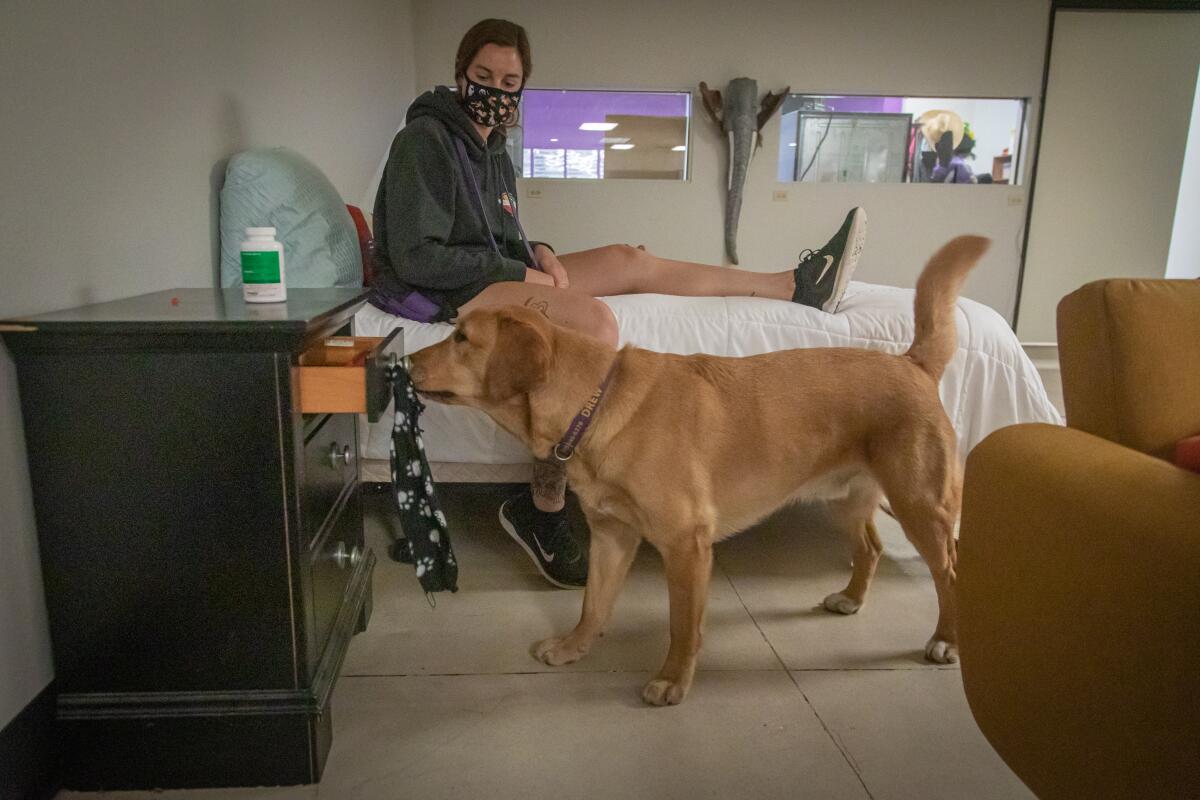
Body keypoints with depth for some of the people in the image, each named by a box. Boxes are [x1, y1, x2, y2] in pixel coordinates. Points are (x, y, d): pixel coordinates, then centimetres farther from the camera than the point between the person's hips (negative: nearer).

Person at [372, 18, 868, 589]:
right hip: (442, 293, -9)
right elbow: (415, 258, -19)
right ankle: (541, 512, -25)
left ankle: (796, 286, 6)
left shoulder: (490, 148, 15)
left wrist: (535, 252, -2)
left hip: (494, 276, 9)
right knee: (593, 321, -31)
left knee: (632, 260, 0)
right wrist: (518, 270, -16)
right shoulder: (424, 139, -11)